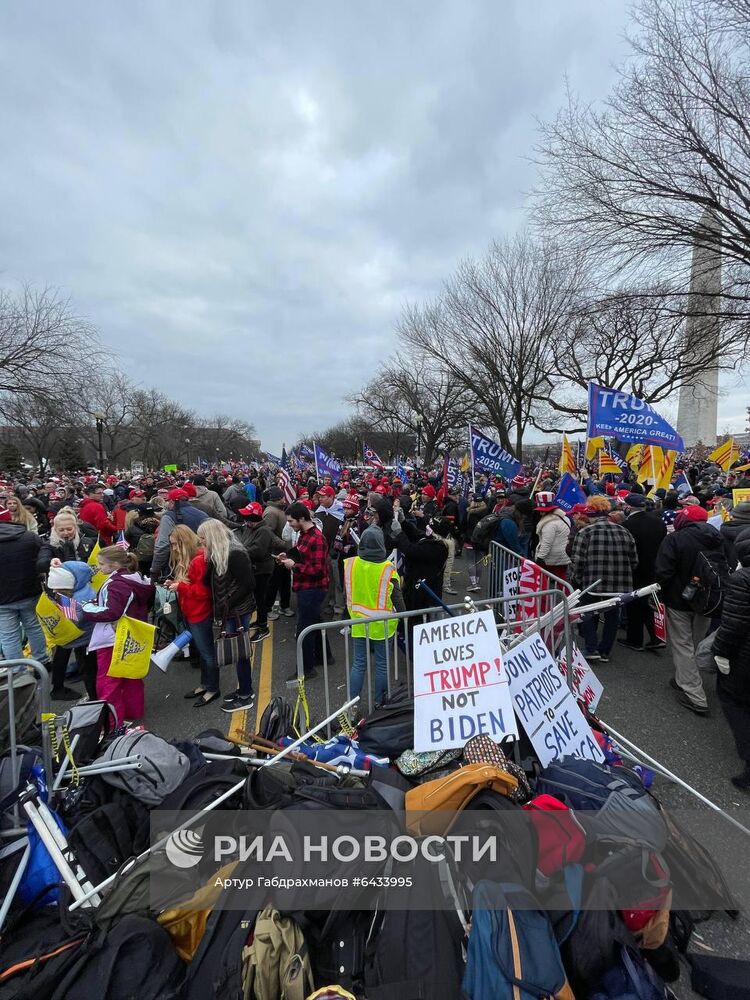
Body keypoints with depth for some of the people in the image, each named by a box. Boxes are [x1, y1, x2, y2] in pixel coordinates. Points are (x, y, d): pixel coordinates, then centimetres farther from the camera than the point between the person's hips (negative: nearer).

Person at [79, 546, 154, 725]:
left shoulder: (116, 584, -22)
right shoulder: (136, 579, 5)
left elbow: (111, 612, -30)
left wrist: (87, 609, -16)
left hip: (113, 640, -9)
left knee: (107, 682, 3)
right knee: (132, 678, 20)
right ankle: (134, 712, 33)